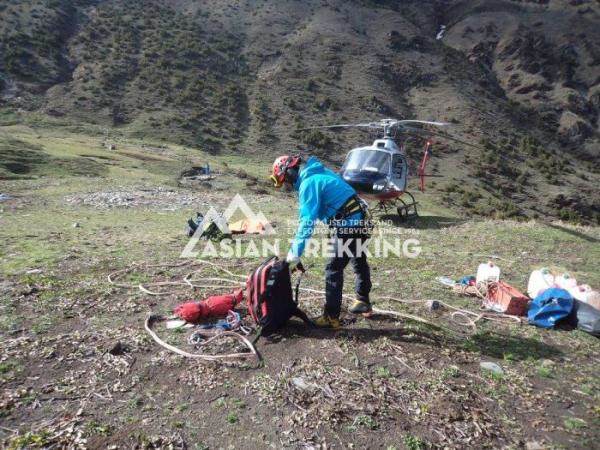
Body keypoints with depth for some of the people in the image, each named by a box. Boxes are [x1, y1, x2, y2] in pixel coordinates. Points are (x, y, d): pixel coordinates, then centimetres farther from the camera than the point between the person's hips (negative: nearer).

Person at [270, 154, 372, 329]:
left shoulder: (308, 183, -16)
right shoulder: (318, 173, 13)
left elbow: (307, 221, -22)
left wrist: (295, 252, -19)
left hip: (347, 225, -10)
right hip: (359, 219, 10)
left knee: (333, 269, -2)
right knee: (359, 263, 23)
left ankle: (331, 317, 5)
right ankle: (363, 302, 41)